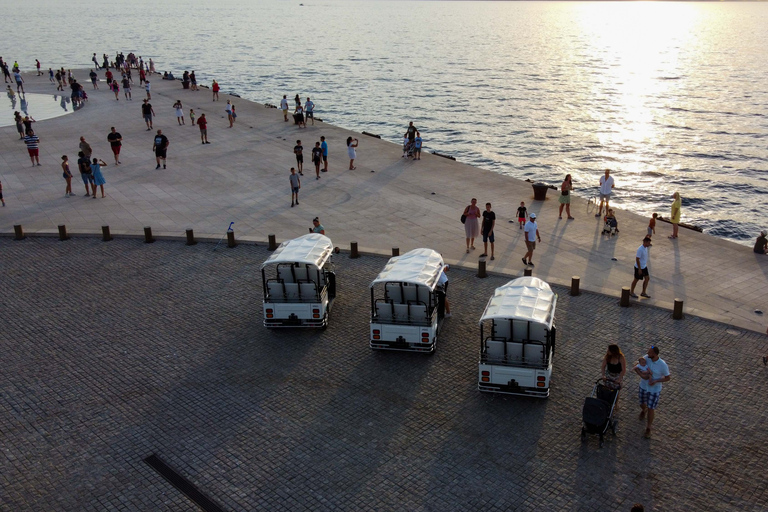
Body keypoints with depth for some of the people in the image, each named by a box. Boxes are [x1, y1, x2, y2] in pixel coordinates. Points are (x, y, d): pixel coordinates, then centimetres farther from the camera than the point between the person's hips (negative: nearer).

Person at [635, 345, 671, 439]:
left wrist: (656, 381, -27)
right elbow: (636, 368, -8)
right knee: (642, 404, 22)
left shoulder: (662, 365, -25)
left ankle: (648, 428, 23)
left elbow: (667, 378, -12)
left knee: (651, 409, 4)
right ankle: (643, 410, 61)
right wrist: (642, 375, -27)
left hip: (654, 390, -3)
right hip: (643, 386, 4)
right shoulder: (646, 358, -17)